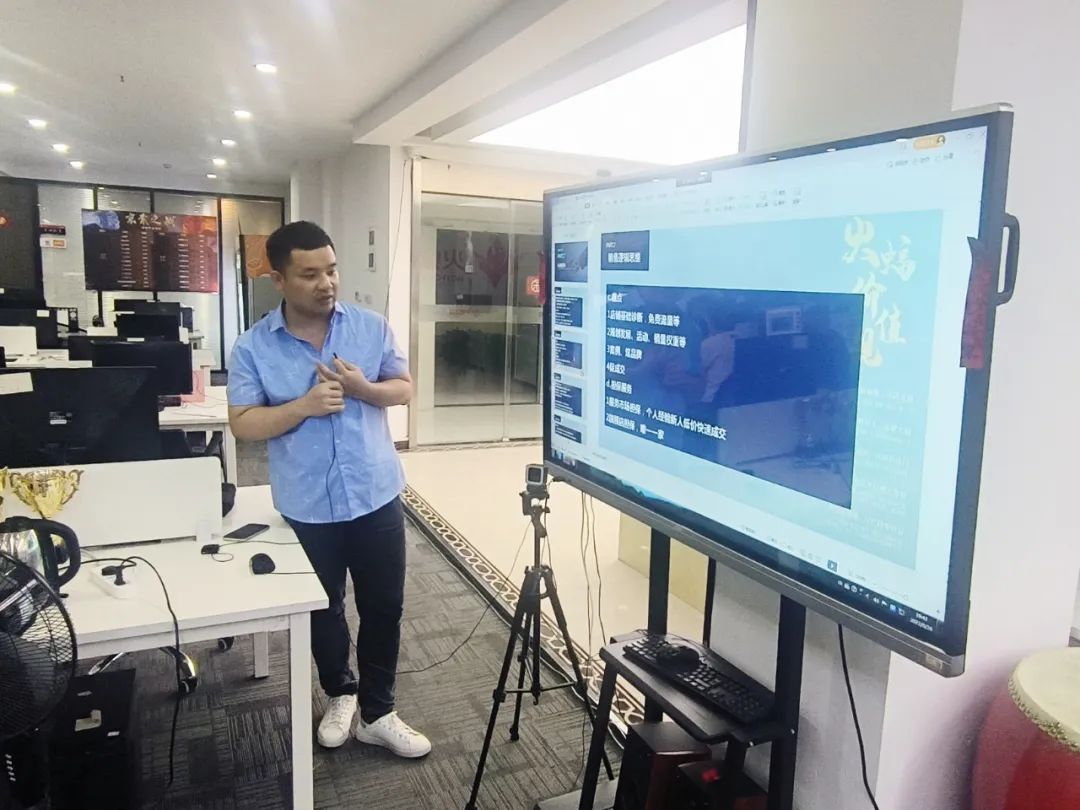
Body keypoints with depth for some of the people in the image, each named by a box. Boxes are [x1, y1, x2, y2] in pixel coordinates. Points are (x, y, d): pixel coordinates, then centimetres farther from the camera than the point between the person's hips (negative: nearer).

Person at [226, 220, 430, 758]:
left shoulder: (372, 327, -3)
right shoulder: (253, 348, -7)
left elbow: (404, 388, 3)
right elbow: (243, 424, -8)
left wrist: (364, 389, -17)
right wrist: (303, 406, -23)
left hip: (376, 496, 1)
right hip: (307, 507, -1)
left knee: (384, 607, 10)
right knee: (323, 610, 18)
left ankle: (377, 713, 28)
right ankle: (340, 693, 42)